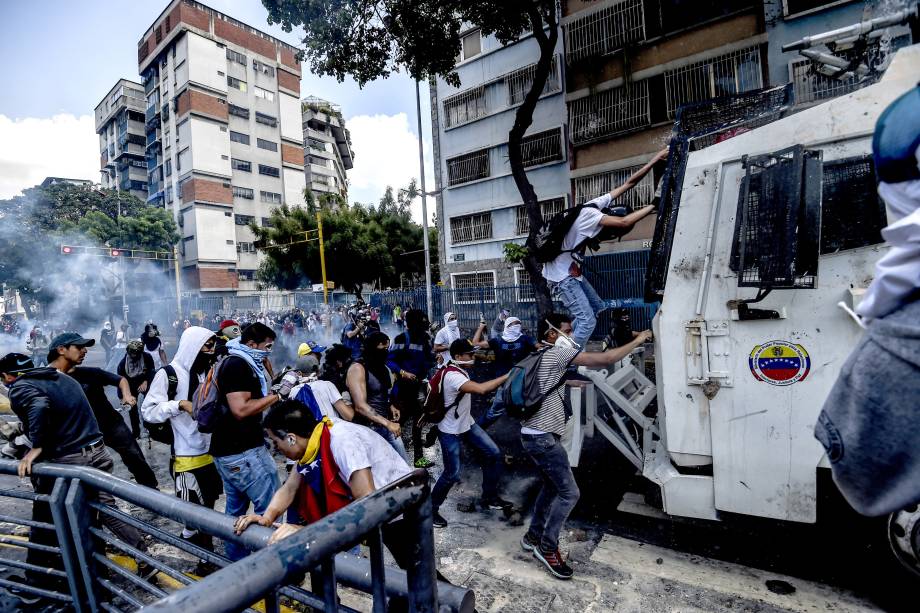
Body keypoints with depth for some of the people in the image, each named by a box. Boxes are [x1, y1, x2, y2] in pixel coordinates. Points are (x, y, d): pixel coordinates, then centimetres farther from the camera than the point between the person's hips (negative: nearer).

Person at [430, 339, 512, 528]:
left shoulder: (460, 369, -2)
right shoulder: (453, 376, -31)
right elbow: (481, 389, -41)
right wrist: (508, 375, -37)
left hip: (467, 424, 9)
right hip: (450, 431, -9)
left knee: (493, 453, 6)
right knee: (452, 474, -4)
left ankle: (489, 497, 21)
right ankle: (431, 508, 20)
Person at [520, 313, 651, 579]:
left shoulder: (539, 357, 13)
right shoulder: (557, 354, -16)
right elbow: (605, 359, -18)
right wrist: (638, 340, -7)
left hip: (534, 435, 10)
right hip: (543, 438, -10)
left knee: (550, 488, 20)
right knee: (569, 493, -1)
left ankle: (533, 536, 33)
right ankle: (547, 547, 11)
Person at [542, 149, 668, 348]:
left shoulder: (597, 204, -1)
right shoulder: (590, 215, -25)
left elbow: (629, 183, 3)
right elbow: (625, 222, -35)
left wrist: (656, 159, -1)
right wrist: (653, 206, -24)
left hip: (571, 271, 10)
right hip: (561, 274, -10)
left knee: (598, 306, 17)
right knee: (587, 321, -13)